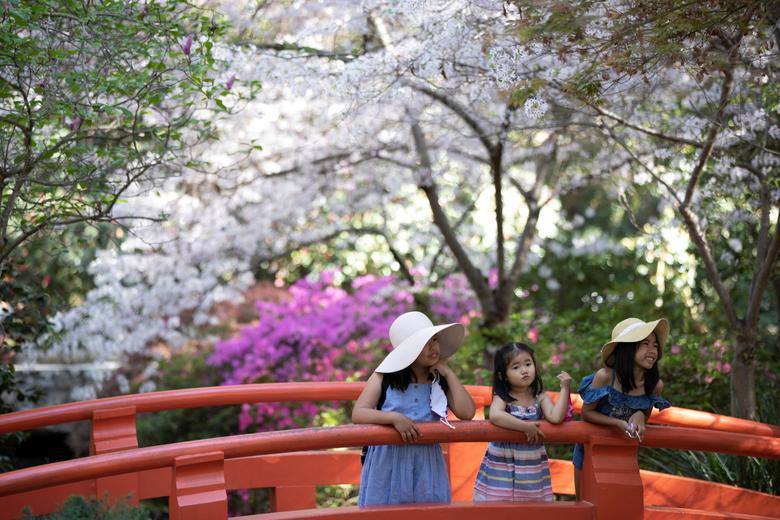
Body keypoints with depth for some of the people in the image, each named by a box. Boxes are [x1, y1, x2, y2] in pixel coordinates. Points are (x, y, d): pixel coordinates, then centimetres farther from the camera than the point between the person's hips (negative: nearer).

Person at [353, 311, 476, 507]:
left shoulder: (440, 381, 5)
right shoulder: (384, 377, -1)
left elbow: (466, 412, -10)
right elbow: (358, 414, -10)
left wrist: (448, 373, -5)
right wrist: (395, 418, -25)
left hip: (427, 465, 2)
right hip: (387, 463, -2)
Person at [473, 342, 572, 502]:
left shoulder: (541, 398, 1)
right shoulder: (502, 398, -7)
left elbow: (556, 417, -17)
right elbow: (495, 416, -30)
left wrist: (565, 389, -15)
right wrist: (526, 427, -31)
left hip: (532, 466, 2)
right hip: (501, 465, -2)